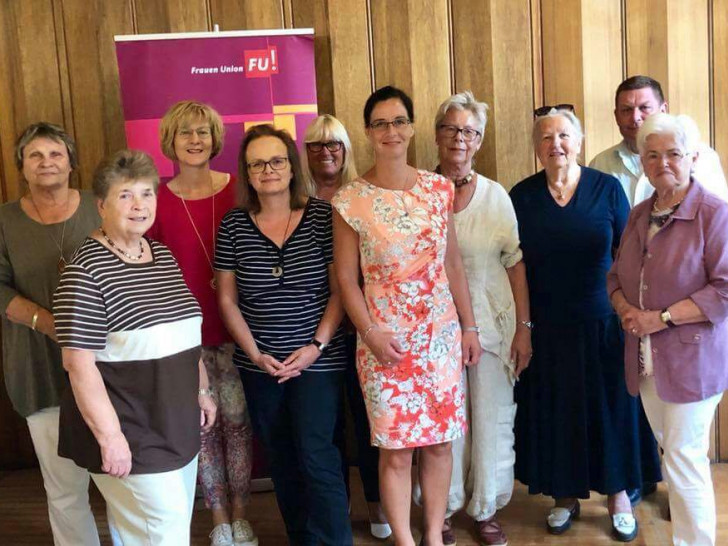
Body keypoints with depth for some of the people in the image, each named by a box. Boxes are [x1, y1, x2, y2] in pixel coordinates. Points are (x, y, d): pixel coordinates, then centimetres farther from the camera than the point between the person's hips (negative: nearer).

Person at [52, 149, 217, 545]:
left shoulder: (164, 256, 8)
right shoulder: (85, 271, -15)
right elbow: (78, 363, -18)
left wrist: (201, 390, 18)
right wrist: (109, 437, -20)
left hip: (177, 425, 8)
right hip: (129, 431, -7)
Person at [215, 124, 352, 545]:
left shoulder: (322, 216, -5)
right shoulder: (234, 225, 2)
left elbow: (339, 289, -4)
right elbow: (227, 299, 4)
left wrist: (317, 346, -12)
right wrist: (255, 354, -4)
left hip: (318, 360, -3)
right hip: (259, 365, 3)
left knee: (316, 455, -6)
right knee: (281, 461, 12)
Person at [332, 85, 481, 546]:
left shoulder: (439, 188, 3)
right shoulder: (351, 200, -6)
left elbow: (453, 262, 8)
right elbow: (346, 277, -3)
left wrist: (469, 325, 8)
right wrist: (370, 331, -13)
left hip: (441, 334, 3)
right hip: (384, 341, -3)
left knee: (440, 441, 10)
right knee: (396, 450, 3)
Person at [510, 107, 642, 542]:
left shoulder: (607, 188, -2)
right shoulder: (522, 196, -1)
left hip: (602, 323, 0)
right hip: (546, 328, 1)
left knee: (609, 407, 9)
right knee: (554, 412, 9)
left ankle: (619, 495, 28)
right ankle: (566, 497, 28)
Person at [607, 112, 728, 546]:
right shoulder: (640, 215, 10)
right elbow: (617, 274, 16)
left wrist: (662, 318, -19)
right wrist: (625, 308, -5)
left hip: (691, 358, -6)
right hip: (647, 359, 6)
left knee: (684, 459, -1)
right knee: (672, 452, 17)